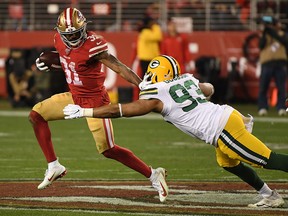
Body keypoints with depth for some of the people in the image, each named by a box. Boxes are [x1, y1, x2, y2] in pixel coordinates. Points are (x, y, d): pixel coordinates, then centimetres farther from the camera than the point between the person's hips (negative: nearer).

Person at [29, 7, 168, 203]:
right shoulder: (60, 40, -3)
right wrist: (47, 61, -1)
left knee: (108, 150, -8)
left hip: (95, 100, -8)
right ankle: (54, 167, 10)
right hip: (74, 97, 8)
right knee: (36, 115, 3)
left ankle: (154, 175, 5)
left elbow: (119, 67, -32)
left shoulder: (93, 45, -26)